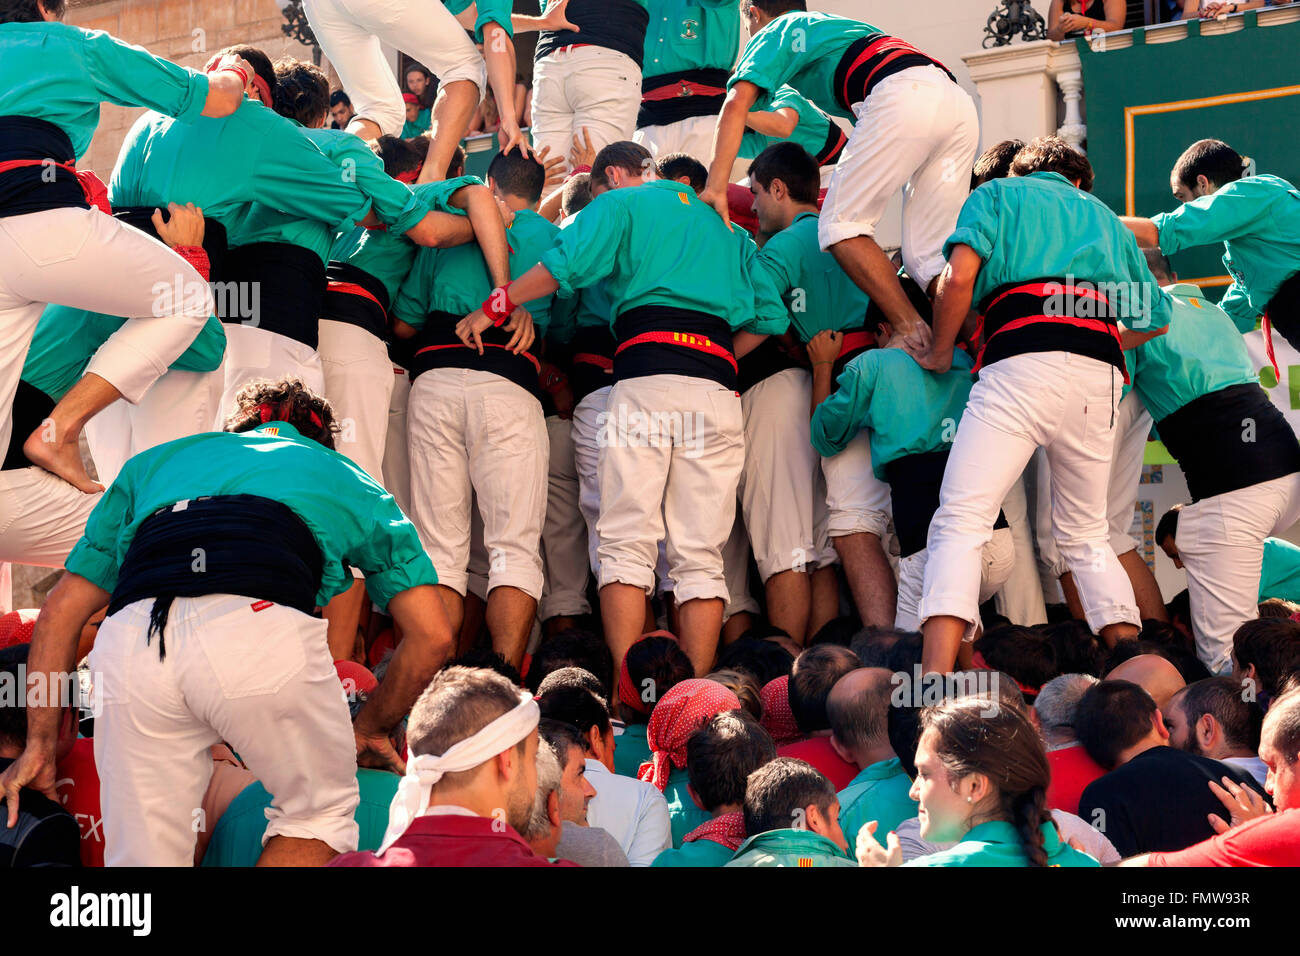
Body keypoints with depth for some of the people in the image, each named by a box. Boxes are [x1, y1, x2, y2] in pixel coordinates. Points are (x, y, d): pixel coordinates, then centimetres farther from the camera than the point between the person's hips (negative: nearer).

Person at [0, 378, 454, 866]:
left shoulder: (154, 461, 40)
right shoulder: (345, 476, 34)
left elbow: (61, 610, 33)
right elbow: (432, 635, 27)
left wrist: (40, 744, 35)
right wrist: (371, 729, 42)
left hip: (129, 641, 2)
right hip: (261, 630, -2)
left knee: (144, 860, 12)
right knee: (321, 811, 22)